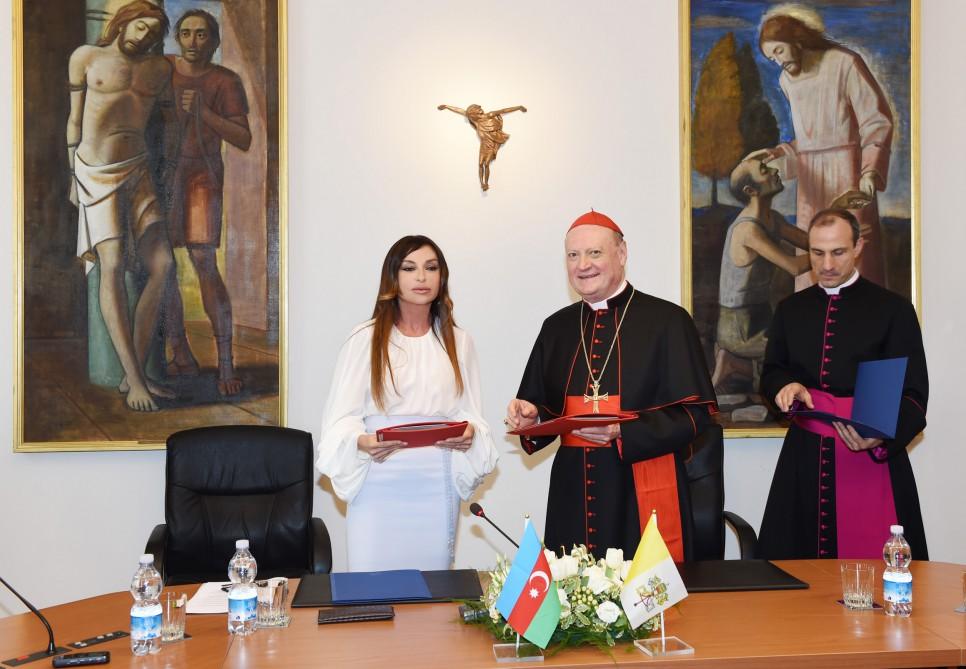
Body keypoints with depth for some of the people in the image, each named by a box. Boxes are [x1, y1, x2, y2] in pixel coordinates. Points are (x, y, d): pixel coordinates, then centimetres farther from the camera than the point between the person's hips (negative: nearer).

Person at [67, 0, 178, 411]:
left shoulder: (158, 69, 13)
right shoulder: (86, 57, 5)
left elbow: (170, 119, 24)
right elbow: (75, 119, 6)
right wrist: (73, 177, 5)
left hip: (137, 173, 4)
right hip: (97, 174, -4)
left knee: (162, 264, -9)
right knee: (112, 266, -16)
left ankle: (135, 373, -3)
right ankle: (134, 379, -20)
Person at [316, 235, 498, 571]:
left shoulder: (457, 341, 11)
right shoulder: (366, 339, 1)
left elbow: (469, 414, 11)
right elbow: (342, 419, -2)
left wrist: (468, 433, -11)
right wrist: (362, 442, -22)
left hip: (436, 488, 2)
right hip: (378, 486, -2)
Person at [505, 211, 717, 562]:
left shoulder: (667, 321, -3)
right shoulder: (557, 328, 12)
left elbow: (696, 413, -7)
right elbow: (543, 408, 19)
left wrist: (623, 432, -19)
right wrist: (529, 415, -4)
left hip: (644, 494, -4)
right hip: (573, 493, 4)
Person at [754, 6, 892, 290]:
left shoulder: (845, 63, -6)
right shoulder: (787, 80, 12)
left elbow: (878, 121, -8)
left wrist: (870, 171, -21)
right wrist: (777, 152, 5)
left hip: (849, 172, -5)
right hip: (812, 179, 6)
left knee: (856, 253, -7)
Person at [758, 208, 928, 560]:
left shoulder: (894, 309, -2)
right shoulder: (790, 309, 11)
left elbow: (913, 396, -6)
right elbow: (771, 371, 16)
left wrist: (882, 437, -25)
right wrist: (786, 386, -8)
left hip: (872, 456, -3)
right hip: (804, 460, 4)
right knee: (798, 564, 8)